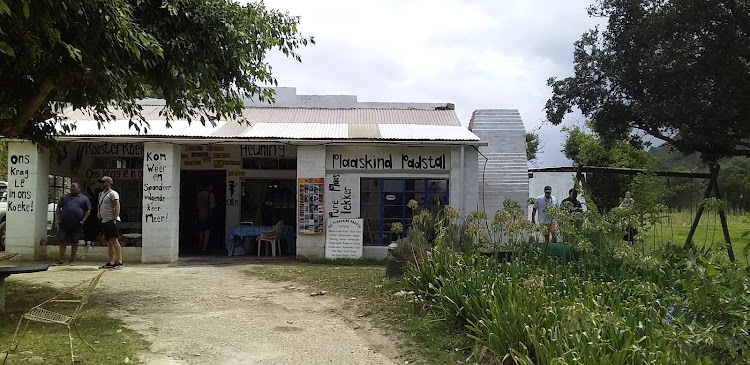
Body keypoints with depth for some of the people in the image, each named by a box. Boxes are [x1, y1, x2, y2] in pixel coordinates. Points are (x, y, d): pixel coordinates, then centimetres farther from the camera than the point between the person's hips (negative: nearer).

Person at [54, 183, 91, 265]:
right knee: (63, 242, -1)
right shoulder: (64, 197, 14)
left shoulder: (84, 198, 9)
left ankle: (72, 260, 10)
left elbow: (88, 211, 7)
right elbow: (58, 208, 16)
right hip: (64, 224, 1)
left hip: (77, 225, -1)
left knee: (74, 243, 3)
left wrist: (83, 220, -4)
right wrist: (59, 219, 2)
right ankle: (60, 259, 4)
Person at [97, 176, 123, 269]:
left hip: (111, 220, -9)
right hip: (104, 221, 9)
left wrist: (115, 218, -24)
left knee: (114, 240, -13)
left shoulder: (112, 193, -7)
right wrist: (99, 214, 15)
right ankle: (111, 262, 12)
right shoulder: (101, 194, 22)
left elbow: (117, 206, -16)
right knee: (109, 242, 9)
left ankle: (119, 262, -15)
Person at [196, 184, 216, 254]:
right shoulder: (210, 194, -10)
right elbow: (212, 206, -15)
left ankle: (201, 248, 18)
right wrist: (214, 204, 5)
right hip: (207, 216, -5)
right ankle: (204, 249, -8)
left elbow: (196, 205, 14)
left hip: (200, 216, 5)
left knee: (202, 232, 15)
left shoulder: (199, 194, 8)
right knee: (207, 233, -2)